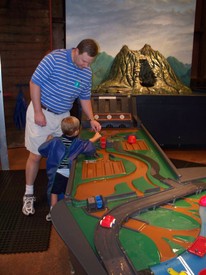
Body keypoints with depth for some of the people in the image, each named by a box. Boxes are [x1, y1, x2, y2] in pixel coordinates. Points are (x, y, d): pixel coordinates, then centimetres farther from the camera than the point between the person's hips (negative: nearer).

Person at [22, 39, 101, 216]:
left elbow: (85, 98, 10)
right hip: (41, 113, -5)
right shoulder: (55, 58, -19)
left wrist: (91, 119, -2)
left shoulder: (87, 73, -1)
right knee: (36, 155, 0)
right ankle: (29, 194, 17)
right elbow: (35, 83, -16)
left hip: (63, 116, 5)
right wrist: (38, 112, -18)